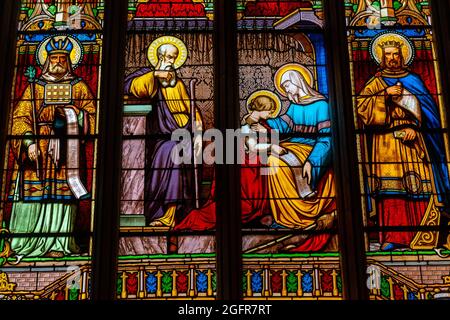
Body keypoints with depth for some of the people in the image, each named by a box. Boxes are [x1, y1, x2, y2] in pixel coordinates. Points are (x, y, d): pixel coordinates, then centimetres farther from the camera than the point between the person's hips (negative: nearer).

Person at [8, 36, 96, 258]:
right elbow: (20, 117, 4)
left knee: (61, 195, -5)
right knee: (34, 193, -5)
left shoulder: (79, 87, 15)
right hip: (38, 150, 1)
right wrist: (29, 142, -11)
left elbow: (93, 115, 7)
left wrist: (74, 116, -12)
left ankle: (57, 244, -2)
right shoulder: (34, 88, 15)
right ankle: (28, 243, 2)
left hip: (67, 152, 0)